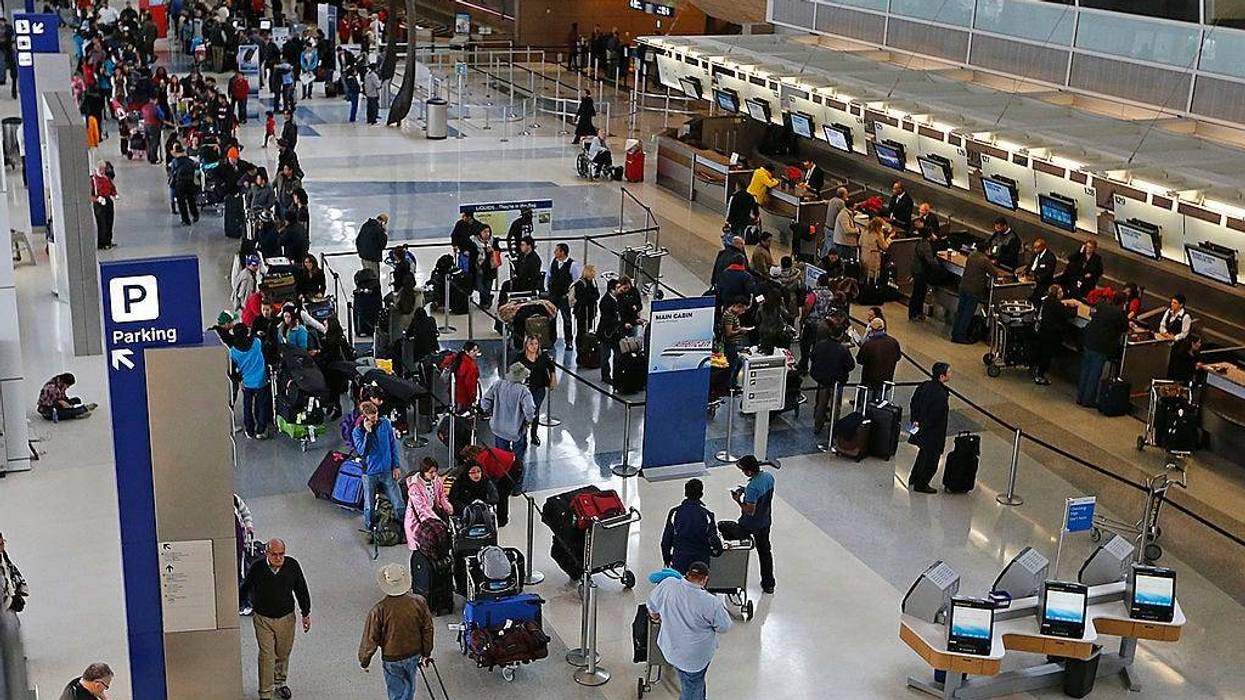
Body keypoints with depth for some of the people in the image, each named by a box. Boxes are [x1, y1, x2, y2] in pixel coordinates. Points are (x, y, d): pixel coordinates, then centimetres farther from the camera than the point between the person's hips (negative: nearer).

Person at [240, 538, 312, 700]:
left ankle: (281, 682, 40)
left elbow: (301, 590, 1)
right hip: (263, 619, -2)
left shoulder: (292, 565, -12)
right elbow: (244, 590, 0)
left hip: (286, 617, 2)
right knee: (266, 656, -2)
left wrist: (306, 614, 6)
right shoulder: (257, 568, -17)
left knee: (283, 653, 17)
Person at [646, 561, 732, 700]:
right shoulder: (711, 602, -27)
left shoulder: (668, 584, -17)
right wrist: (721, 607, 9)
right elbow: (724, 627, -11)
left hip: (671, 649, 4)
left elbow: (652, 605, 2)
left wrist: (655, 616, 24)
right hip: (694, 657, -4)